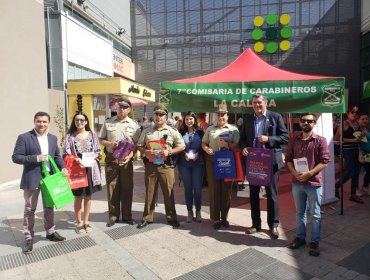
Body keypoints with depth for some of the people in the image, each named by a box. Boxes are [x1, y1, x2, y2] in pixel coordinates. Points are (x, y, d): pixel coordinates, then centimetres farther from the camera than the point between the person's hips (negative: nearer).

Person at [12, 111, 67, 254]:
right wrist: (35, 158, -22)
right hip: (32, 179, -4)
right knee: (29, 209, 8)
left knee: (49, 207, 17)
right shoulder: (24, 137, -9)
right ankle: (29, 238, 22)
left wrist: (62, 167, -5)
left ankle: (50, 232, 33)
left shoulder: (53, 138, 7)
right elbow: (15, 157, -11)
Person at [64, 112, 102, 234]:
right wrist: (77, 160, -21)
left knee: (88, 196, 11)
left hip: (90, 168, 2)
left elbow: (98, 151, 5)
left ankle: (86, 222, 24)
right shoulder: (70, 136, 1)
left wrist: (91, 157, -14)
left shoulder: (92, 135, 6)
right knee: (78, 197, 6)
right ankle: (79, 223, 20)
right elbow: (67, 154, -4)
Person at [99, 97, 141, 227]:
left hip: (126, 159, -1)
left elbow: (137, 144, 1)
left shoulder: (134, 124, 4)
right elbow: (101, 140, 10)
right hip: (111, 158, 1)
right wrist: (110, 144, -10)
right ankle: (113, 216, 19)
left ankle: (127, 216, 19)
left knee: (127, 188, 6)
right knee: (112, 187, 6)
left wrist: (130, 156, -15)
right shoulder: (108, 122, 7)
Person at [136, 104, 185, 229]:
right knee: (149, 192, 9)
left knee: (168, 192, 5)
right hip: (150, 165, 2)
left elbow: (182, 146, 1)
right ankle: (147, 217, 21)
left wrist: (169, 152, -12)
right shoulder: (146, 131, 10)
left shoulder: (172, 131, 3)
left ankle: (171, 217, 19)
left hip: (166, 166, -2)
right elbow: (139, 146, 12)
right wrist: (145, 151, -9)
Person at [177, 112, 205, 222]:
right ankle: (189, 212, 18)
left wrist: (197, 154, -12)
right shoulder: (181, 132, 7)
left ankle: (198, 212, 16)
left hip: (198, 163, -1)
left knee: (197, 187, 1)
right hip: (184, 163, 1)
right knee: (187, 188, 7)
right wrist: (184, 154, -11)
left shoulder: (200, 132, 5)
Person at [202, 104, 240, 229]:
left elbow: (237, 145, -1)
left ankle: (224, 217, 19)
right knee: (214, 189, 2)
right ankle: (215, 218, 12)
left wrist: (227, 145, -19)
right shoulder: (210, 129, 13)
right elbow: (203, 143, 14)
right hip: (212, 161, 1)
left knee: (226, 189, 5)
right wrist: (206, 149, -7)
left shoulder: (233, 129, 6)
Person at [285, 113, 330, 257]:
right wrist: (295, 173, -11)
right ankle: (300, 237, 31)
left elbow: (325, 161, -9)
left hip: (314, 183, -3)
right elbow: (288, 159, 6)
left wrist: (308, 174, -17)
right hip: (297, 182, 3)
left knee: (315, 215, 7)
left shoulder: (320, 140, -5)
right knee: (299, 212, 16)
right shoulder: (293, 140, 6)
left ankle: (314, 242, 21)